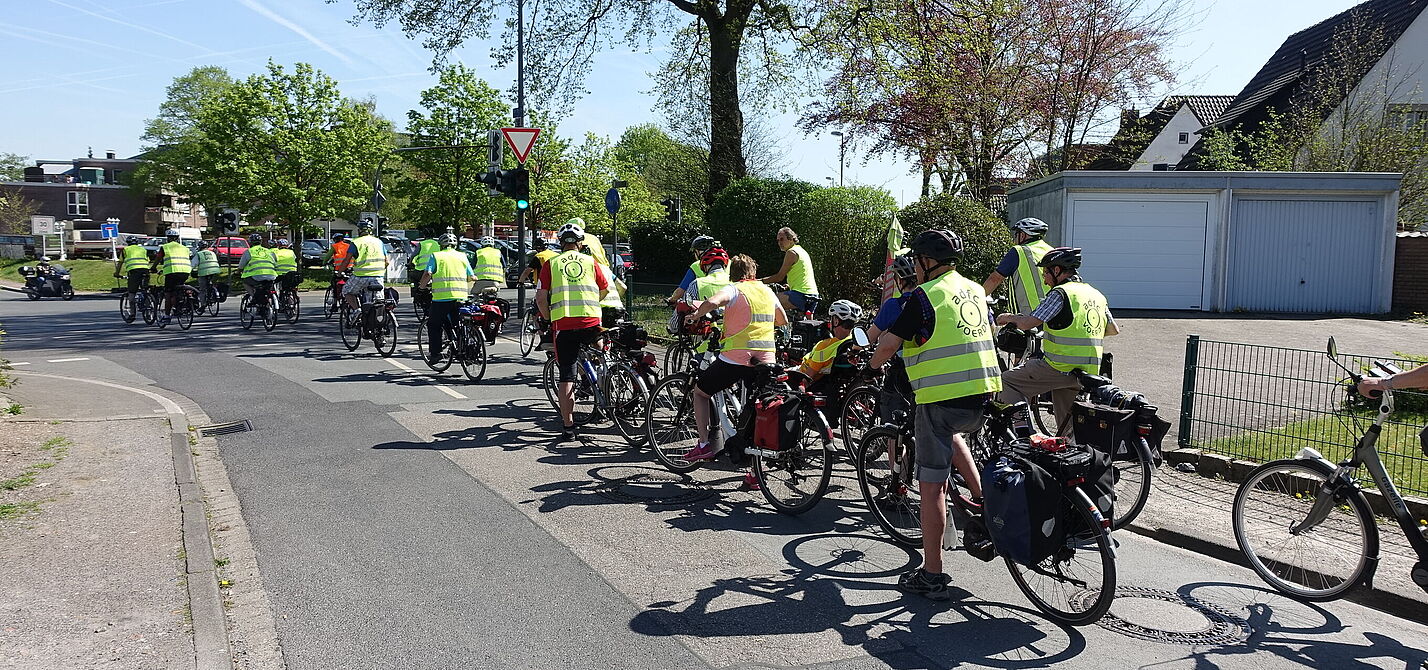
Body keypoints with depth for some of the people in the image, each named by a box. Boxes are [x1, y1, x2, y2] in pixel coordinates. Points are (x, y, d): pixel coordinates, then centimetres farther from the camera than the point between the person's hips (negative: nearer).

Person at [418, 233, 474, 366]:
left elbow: (427, 274, -8)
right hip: (461, 298, 3)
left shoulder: (436, 256, 5)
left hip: (441, 297, -3)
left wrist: (423, 286, 10)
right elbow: (472, 278, 14)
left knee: (434, 325, 13)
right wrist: (468, 291, 31)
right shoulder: (462, 256, 15)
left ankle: (435, 352, 7)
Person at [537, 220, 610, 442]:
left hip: (563, 323, -1)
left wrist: (548, 319, 20)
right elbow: (605, 290, 16)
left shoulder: (552, 263, 10)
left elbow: (541, 298, 4)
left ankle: (568, 426, 3)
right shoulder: (590, 261, 12)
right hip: (591, 322, 1)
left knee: (566, 375, 3)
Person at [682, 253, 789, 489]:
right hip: (765, 360, 5)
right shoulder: (767, 291, 14)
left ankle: (704, 444, 11)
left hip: (735, 357, -5)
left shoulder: (734, 290, -3)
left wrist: (695, 316, -6)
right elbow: (783, 320, 27)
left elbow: (711, 302, -24)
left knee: (700, 392, 19)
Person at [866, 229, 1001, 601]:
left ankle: (931, 575, 5)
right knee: (952, 434, 38)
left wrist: (874, 363, 12)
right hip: (984, 393, 8)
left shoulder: (924, 296, -9)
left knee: (932, 485, 0)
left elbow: (888, 345, -9)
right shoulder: (975, 290, 13)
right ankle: (981, 501, 22)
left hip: (941, 398, -8)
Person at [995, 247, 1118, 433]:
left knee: (1007, 381, 5)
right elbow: (1113, 330, 21)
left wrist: (1008, 317, 4)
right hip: (1089, 372, 8)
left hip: (1059, 368, -8)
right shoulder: (1097, 295, 13)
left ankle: (1021, 425, -5)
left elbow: (1027, 323, -16)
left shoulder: (1060, 293, -11)